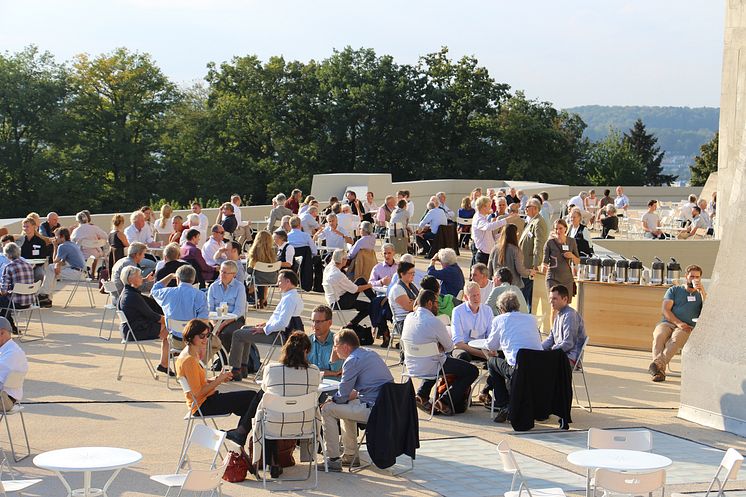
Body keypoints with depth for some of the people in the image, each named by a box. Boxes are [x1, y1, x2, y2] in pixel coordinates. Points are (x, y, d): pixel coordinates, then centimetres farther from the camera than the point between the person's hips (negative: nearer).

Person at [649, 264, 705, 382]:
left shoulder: (701, 294, 20)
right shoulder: (674, 290, 18)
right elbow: (666, 310, 5)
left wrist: (702, 292, -6)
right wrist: (678, 323, -10)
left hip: (687, 328, -1)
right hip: (668, 323, 1)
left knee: (675, 339, -36)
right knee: (659, 336, -34)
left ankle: (656, 364, -51)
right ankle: (660, 371, -44)